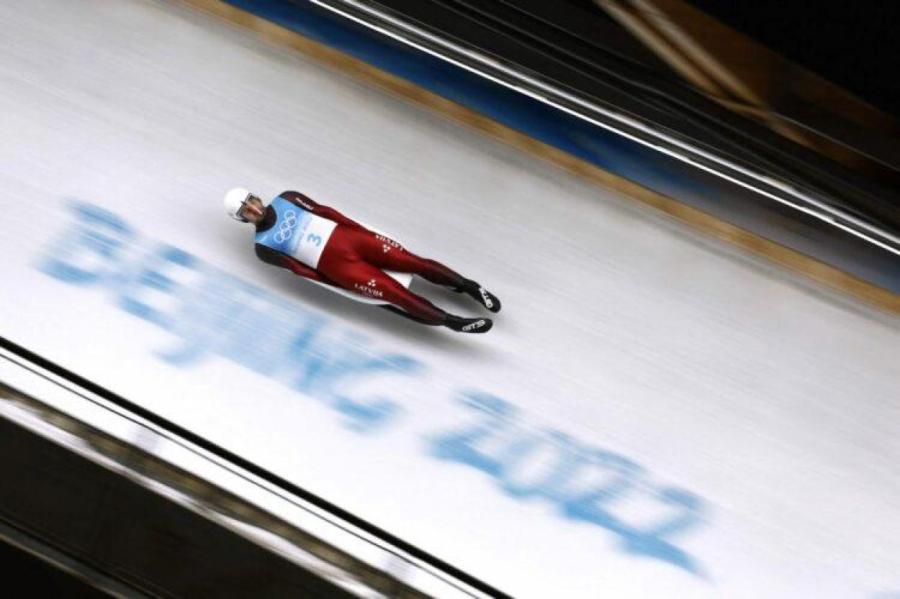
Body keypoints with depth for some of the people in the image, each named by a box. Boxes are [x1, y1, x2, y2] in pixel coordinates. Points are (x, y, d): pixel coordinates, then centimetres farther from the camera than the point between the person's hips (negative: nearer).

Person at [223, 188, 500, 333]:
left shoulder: (286, 199, 11)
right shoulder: (264, 246, 1)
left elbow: (324, 211, 11)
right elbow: (299, 269, -3)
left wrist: (363, 230, 3)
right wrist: (342, 287, -7)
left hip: (348, 236, 5)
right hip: (339, 267, -4)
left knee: (413, 262, -5)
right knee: (398, 295, -17)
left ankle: (467, 285, 8)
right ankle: (452, 321, -12)